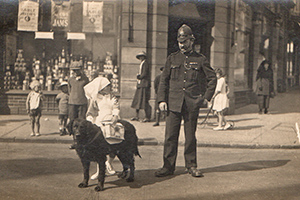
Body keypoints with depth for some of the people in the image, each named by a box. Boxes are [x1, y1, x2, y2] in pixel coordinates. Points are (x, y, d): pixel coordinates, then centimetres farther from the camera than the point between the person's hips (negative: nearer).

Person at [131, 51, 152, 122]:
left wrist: (139, 76, -1)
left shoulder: (145, 64, -9)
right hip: (140, 84, 10)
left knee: (144, 101, -10)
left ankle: (148, 117, -5)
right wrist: (138, 76, 2)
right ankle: (136, 116, 14)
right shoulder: (141, 64, 21)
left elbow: (144, 74, -16)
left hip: (144, 85, -10)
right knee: (137, 100, 9)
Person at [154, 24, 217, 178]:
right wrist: (162, 99, 3)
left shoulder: (200, 60, 7)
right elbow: (164, 80, 12)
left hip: (192, 104, -1)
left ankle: (191, 166, 17)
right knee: (170, 135, -1)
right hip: (173, 102, 1)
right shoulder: (172, 59, 11)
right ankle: (168, 166, 8)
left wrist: (206, 97, 4)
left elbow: (212, 78, 12)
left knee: (190, 136, 5)